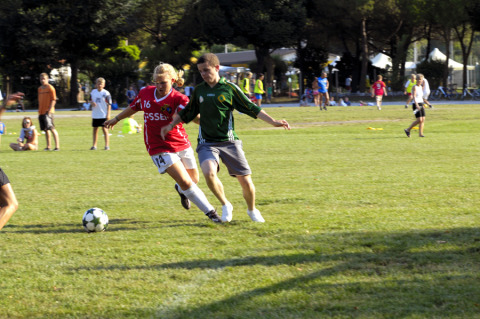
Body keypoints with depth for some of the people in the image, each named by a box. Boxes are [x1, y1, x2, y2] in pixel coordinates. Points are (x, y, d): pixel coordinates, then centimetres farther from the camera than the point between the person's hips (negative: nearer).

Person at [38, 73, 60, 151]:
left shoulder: (50, 88, -5)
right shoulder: (40, 89, 16)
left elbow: (53, 100, -10)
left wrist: (49, 110, -16)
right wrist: (40, 110, 14)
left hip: (48, 111, -7)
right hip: (41, 112, 7)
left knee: (52, 128, -13)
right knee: (45, 129, 9)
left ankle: (57, 146, -14)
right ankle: (48, 146, 14)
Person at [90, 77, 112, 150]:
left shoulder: (106, 93, -8)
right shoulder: (93, 92, 7)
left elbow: (109, 104, -7)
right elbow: (91, 100, 18)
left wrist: (108, 114, -12)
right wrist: (92, 103, -7)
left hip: (103, 115, -5)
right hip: (95, 115, 5)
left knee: (105, 129, -6)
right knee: (95, 129, 9)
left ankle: (107, 145, -1)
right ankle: (94, 145, 17)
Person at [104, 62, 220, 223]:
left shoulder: (178, 99, -12)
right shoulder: (145, 93, -1)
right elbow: (133, 107, 20)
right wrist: (116, 119, 33)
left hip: (181, 144, 0)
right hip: (159, 149, 0)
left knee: (194, 180, 14)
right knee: (185, 182, -13)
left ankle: (180, 190, 51)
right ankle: (210, 212, -3)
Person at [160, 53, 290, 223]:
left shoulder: (229, 88, -1)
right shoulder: (199, 90, 8)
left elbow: (252, 108, 1)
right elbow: (188, 113, 23)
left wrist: (273, 121, -6)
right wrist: (171, 125, 13)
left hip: (229, 142, -1)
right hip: (207, 143, 1)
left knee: (245, 181, -3)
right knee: (209, 172, -28)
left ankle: (252, 210, 28)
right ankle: (225, 205, -2)